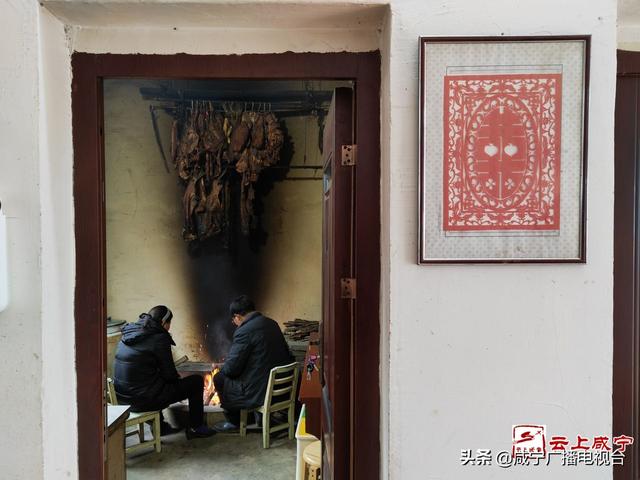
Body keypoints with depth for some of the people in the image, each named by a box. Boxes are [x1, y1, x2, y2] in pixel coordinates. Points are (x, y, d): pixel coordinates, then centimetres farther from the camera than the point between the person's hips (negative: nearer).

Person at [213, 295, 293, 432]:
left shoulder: (244, 331, -19)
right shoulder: (271, 323, 6)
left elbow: (231, 368, -16)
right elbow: (286, 354, 17)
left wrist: (222, 368, 9)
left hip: (261, 392, -8)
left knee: (219, 379, 10)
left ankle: (234, 422, 24)